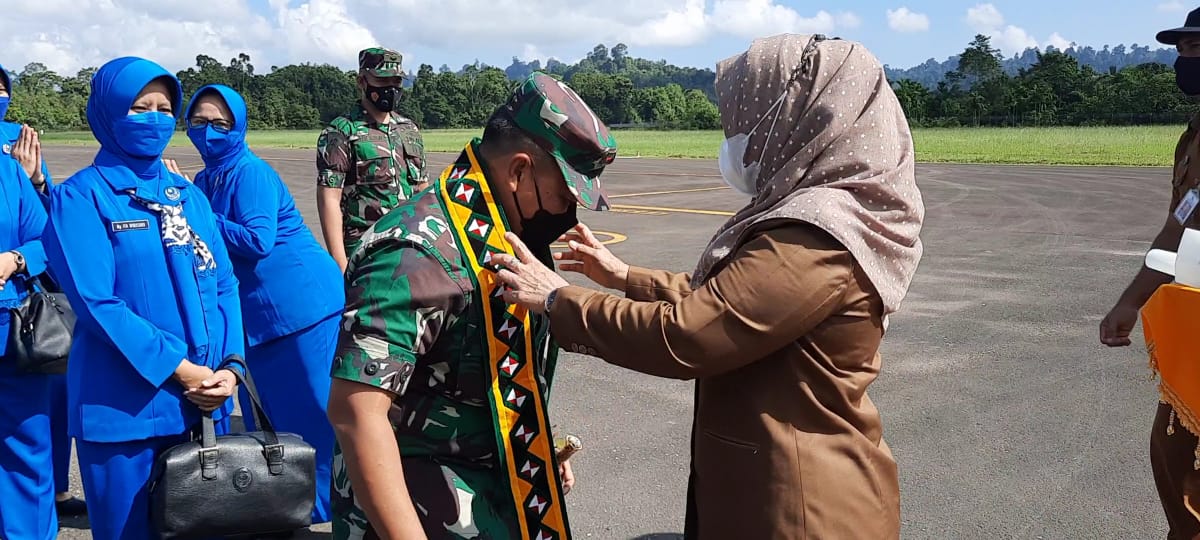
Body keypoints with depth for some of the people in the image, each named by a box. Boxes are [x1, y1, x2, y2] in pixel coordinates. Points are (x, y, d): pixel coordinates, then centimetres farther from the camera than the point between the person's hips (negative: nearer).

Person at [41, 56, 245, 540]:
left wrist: (230, 366, -8)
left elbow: (223, 284, 7)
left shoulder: (188, 195, 11)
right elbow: (95, 301, -13)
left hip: (204, 399, 5)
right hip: (124, 405, -5)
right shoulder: (82, 196, -4)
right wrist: (177, 368, -17)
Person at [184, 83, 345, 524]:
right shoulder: (205, 180, 11)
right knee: (263, 409, 16)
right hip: (257, 309, 9)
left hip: (301, 301, -9)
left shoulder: (250, 173, -14)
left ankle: (326, 501, 13)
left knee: (310, 403, 0)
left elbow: (257, 240, -23)